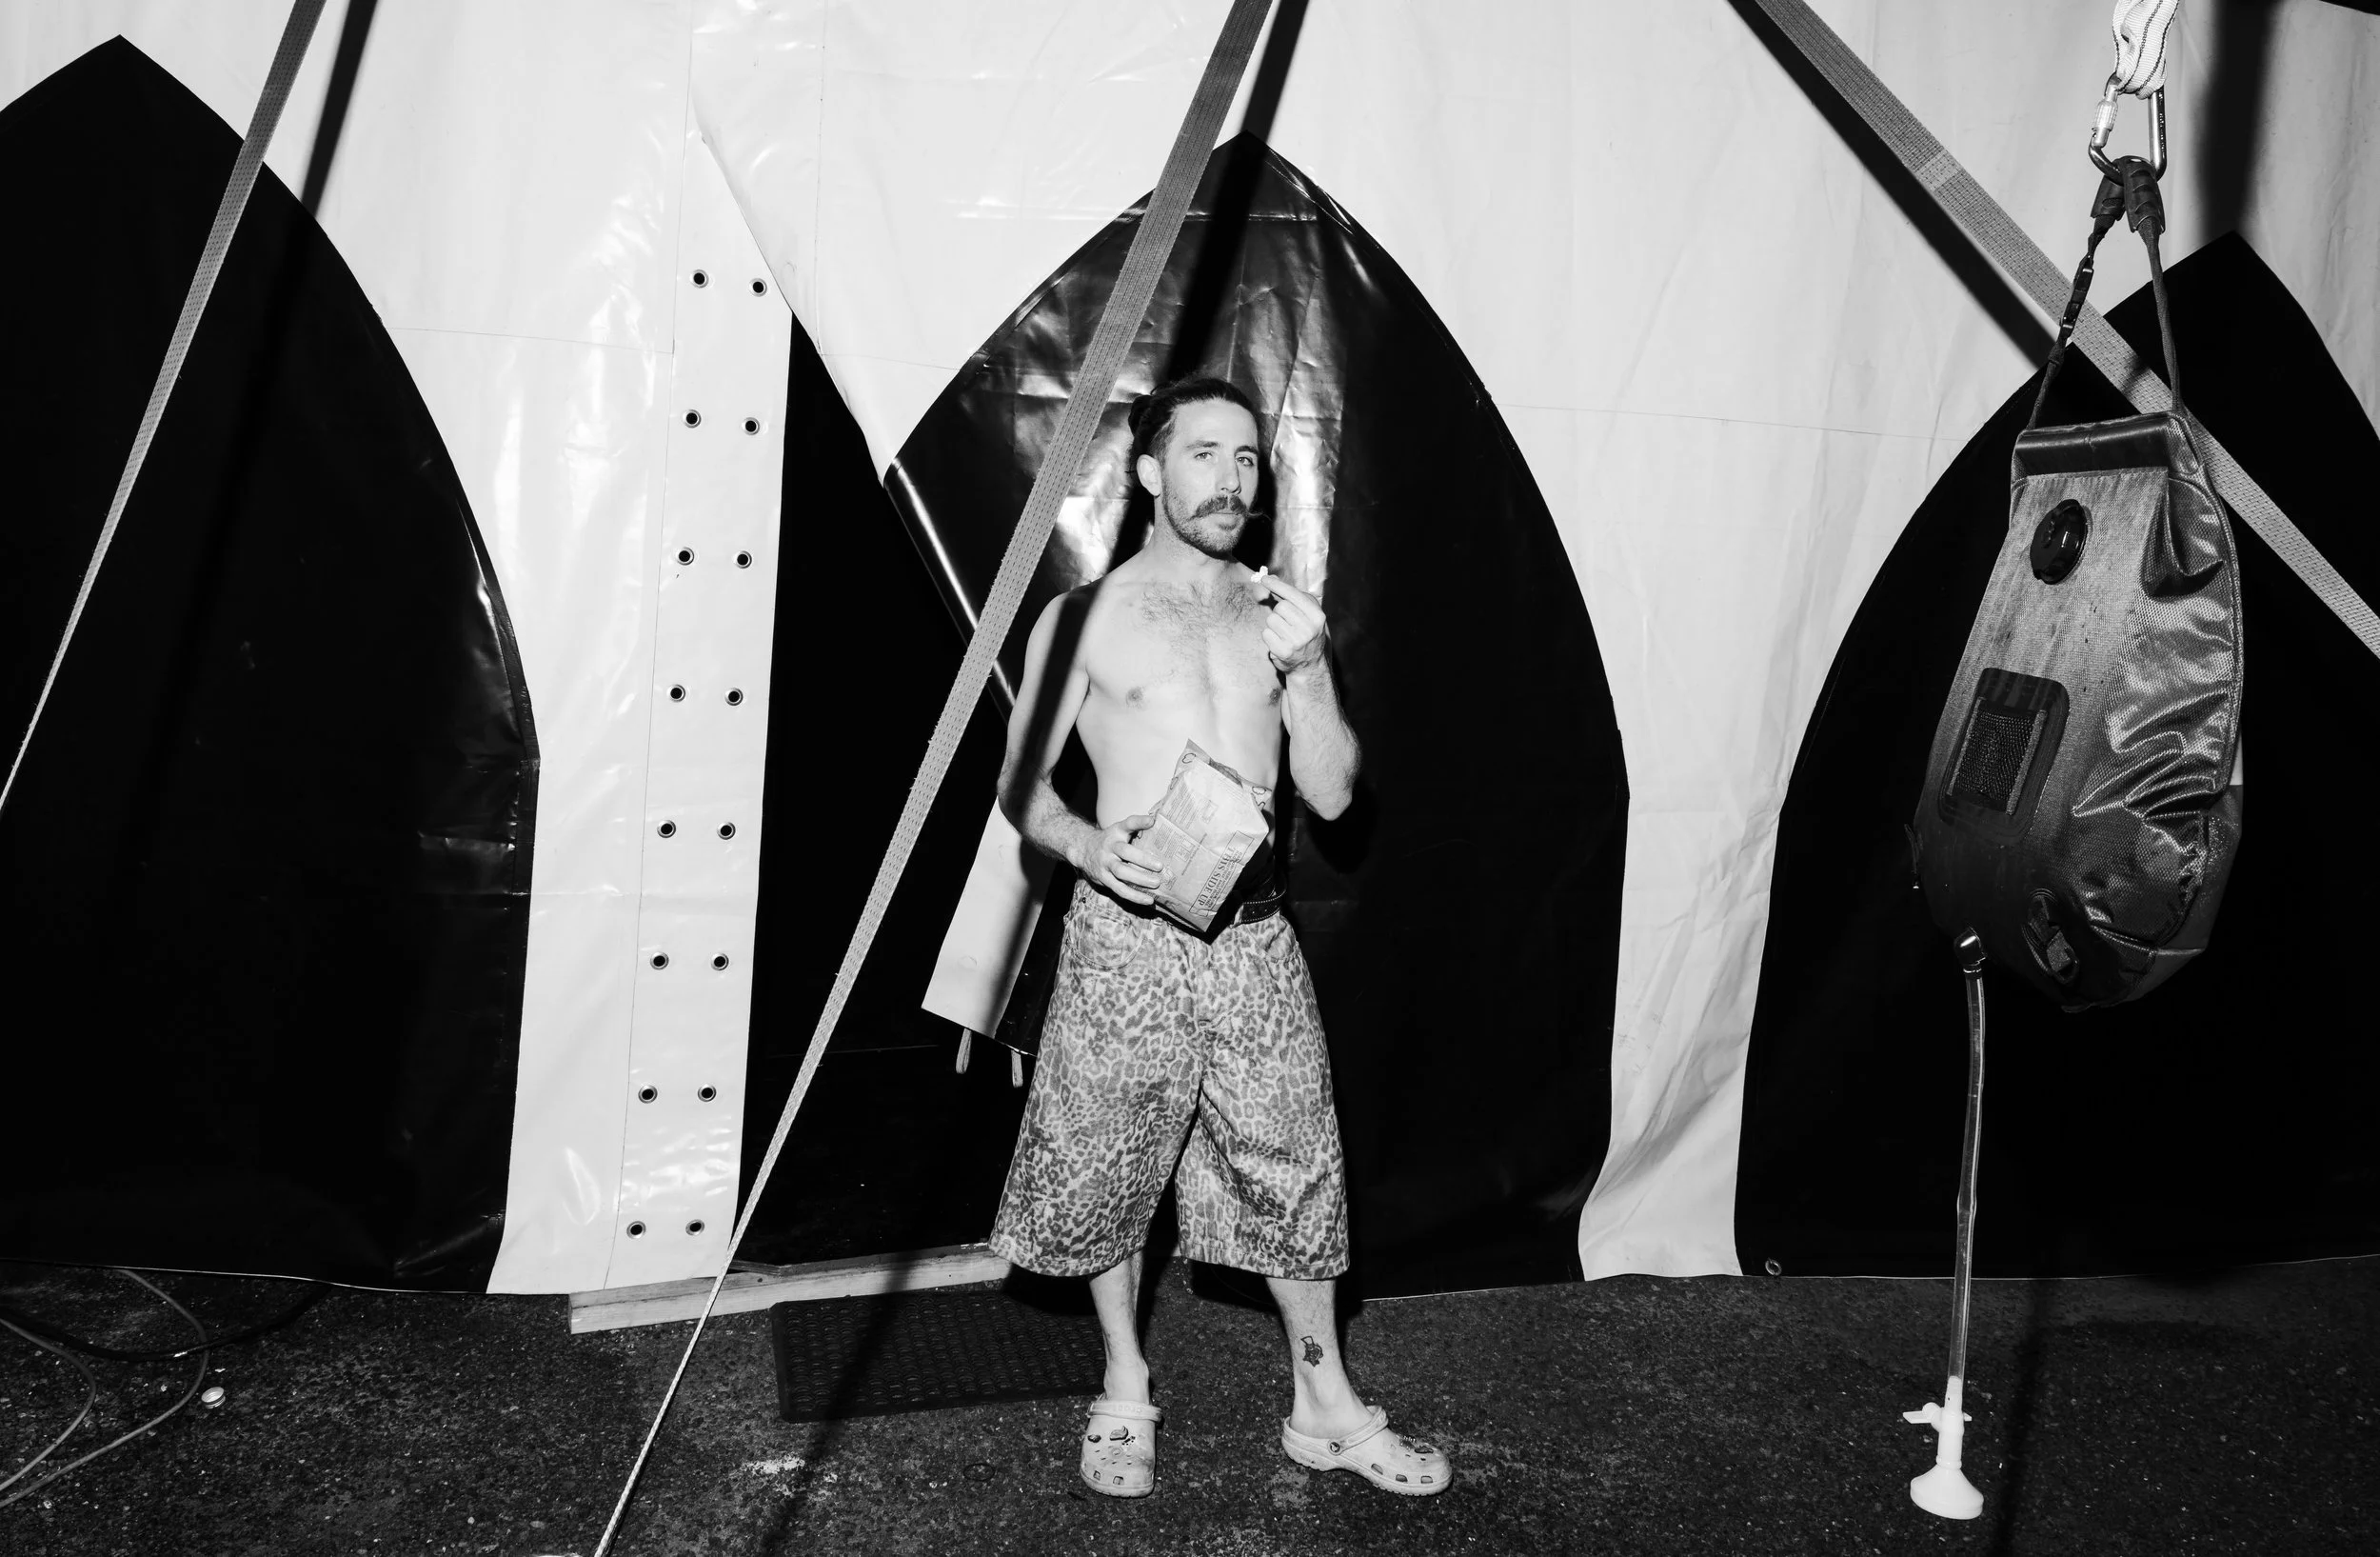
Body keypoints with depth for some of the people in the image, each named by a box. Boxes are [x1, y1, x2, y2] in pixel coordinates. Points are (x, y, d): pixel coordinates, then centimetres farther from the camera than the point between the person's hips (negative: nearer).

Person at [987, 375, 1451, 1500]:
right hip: (1126, 932, -2)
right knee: (1108, 1169, 7)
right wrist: (1087, 844, -17)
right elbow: (1019, 782, 2)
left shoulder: (1280, 616, 9)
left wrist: (1307, 674, -9)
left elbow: (1331, 795, 6)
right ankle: (1126, 1393, 27)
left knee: (1293, 1165, 8)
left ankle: (1323, 1406, 23)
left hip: (1254, 935, 3)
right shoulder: (1086, 618, 0)